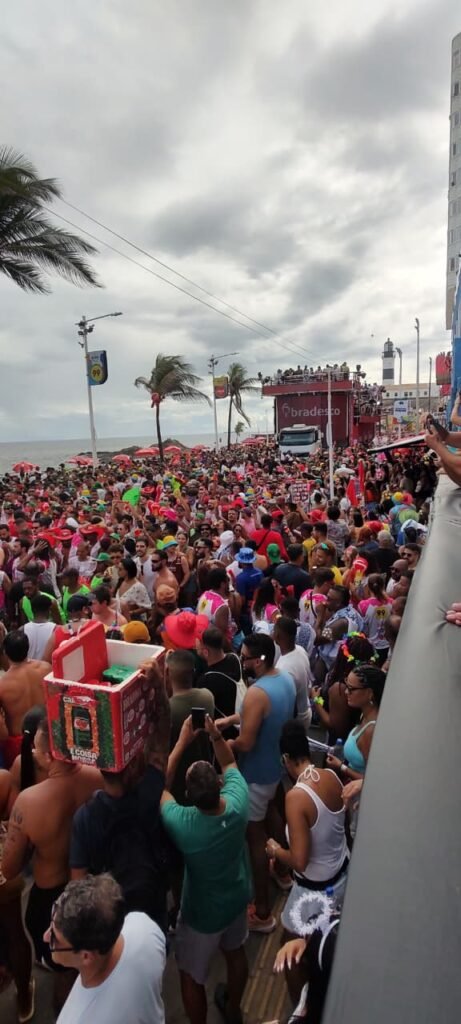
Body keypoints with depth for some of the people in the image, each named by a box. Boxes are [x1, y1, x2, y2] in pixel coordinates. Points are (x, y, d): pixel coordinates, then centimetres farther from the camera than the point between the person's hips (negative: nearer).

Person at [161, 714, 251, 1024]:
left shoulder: (181, 823, -38)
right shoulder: (238, 804, -30)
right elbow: (230, 763, -10)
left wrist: (182, 742, -22)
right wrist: (216, 735, -24)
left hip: (203, 911, -5)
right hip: (237, 898, 5)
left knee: (192, 975, 22)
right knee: (236, 954, 31)